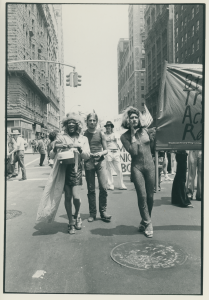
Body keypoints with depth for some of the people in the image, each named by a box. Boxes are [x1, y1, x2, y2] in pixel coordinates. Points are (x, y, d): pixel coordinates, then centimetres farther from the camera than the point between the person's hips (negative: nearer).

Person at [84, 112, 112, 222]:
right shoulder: (83, 134, 5)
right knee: (91, 189, 3)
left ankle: (103, 211, 8)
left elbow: (106, 150, 10)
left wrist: (101, 153, -11)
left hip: (100, 161, 1)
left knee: (103, 187, -7)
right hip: (88, 162, 0)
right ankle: (92, 213, 13)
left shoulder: (100, 134, 8)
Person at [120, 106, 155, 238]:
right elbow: (133, 152, -14)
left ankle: (145, 222, 25)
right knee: (142, 195, -10)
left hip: (150, 165, 3)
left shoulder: (145, 131, 6)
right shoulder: (125, 136, -1)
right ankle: (148, 224, 4)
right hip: (137, 167, -3)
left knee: (150, 196, 5)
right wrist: (133, 135, -11)